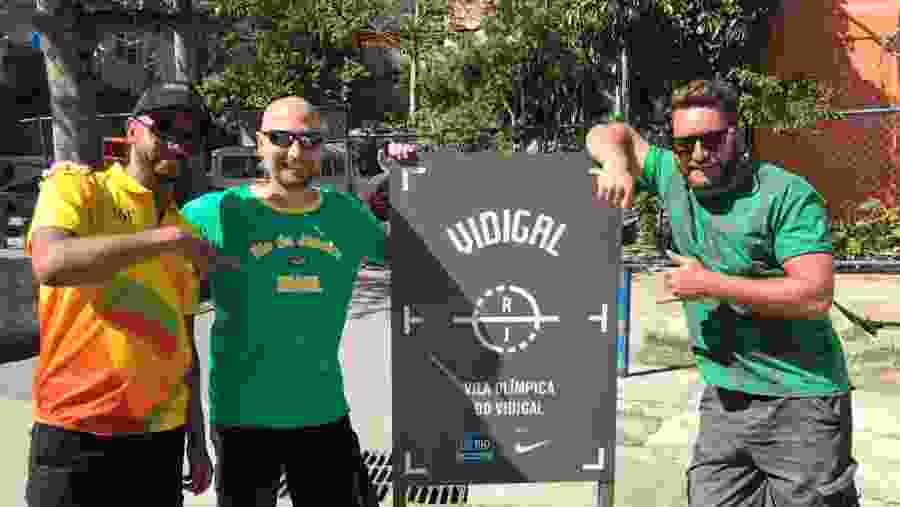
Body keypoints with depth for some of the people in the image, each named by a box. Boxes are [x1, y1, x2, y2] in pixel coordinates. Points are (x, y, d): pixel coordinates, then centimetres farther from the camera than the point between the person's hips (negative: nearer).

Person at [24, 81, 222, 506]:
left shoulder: (185, 233, 12)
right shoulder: (75, 187, -2)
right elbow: (50, 263, -24)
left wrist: (196, 439, 15)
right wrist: (167, 237, -22)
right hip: (77, 431, -5)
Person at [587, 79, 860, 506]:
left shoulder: (788, 195, -13)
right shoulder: (673, 176, 3)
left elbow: (816, 296, -20)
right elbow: (610, 133, 13)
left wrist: (710, 285, -18)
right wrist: (616, 162, -11)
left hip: (800, 401, -5)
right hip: (724, 399, 5)